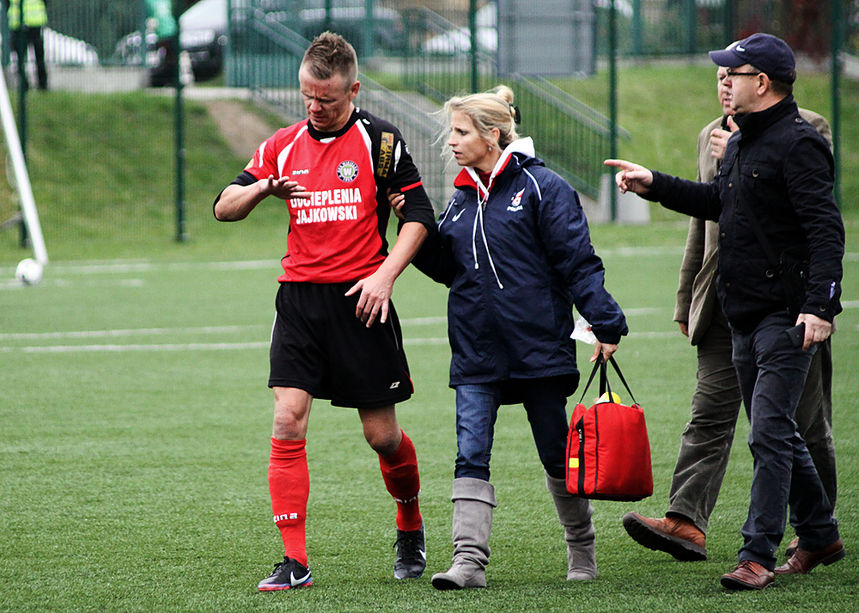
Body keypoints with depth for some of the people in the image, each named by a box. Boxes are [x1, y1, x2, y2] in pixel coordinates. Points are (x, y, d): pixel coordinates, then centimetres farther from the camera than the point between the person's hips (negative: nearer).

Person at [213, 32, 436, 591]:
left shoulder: (379, 139, -2)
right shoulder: (285, 145, 9)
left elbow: (419, 214, 0)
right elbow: (223, 208, 10)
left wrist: (385, 275, -12)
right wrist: (262, 188, -11)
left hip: (360, 299, -3)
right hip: (300, 297, 3)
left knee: (382, 434, 2)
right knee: (288, 421, -10)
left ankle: (411, 526, 31)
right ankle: (295, 562, -9)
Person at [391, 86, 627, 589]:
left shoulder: (540, 187, -7)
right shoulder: (463, 199, 12)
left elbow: (578, 260, -10)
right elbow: (445, 266, 18)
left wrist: (606, 322, -16)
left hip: (538, 345, -5)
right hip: (477, 353, 5)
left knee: (557, 453, 8)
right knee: (471, 456, -8)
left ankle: (582, 551, 24)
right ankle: (470, 559, -12)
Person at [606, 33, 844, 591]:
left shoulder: (798, 144, -15)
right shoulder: (742, 142, 15)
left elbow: (826, 230, -21)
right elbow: (719, 202, 31)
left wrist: (820, 306, -28)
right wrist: (653, 184, 26)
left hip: (788, 316, -10)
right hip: (747, 315, 10)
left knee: (769, 434, -12)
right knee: (775, 433, 16)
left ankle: (758, 555, -13)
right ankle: (820, 536, 28)